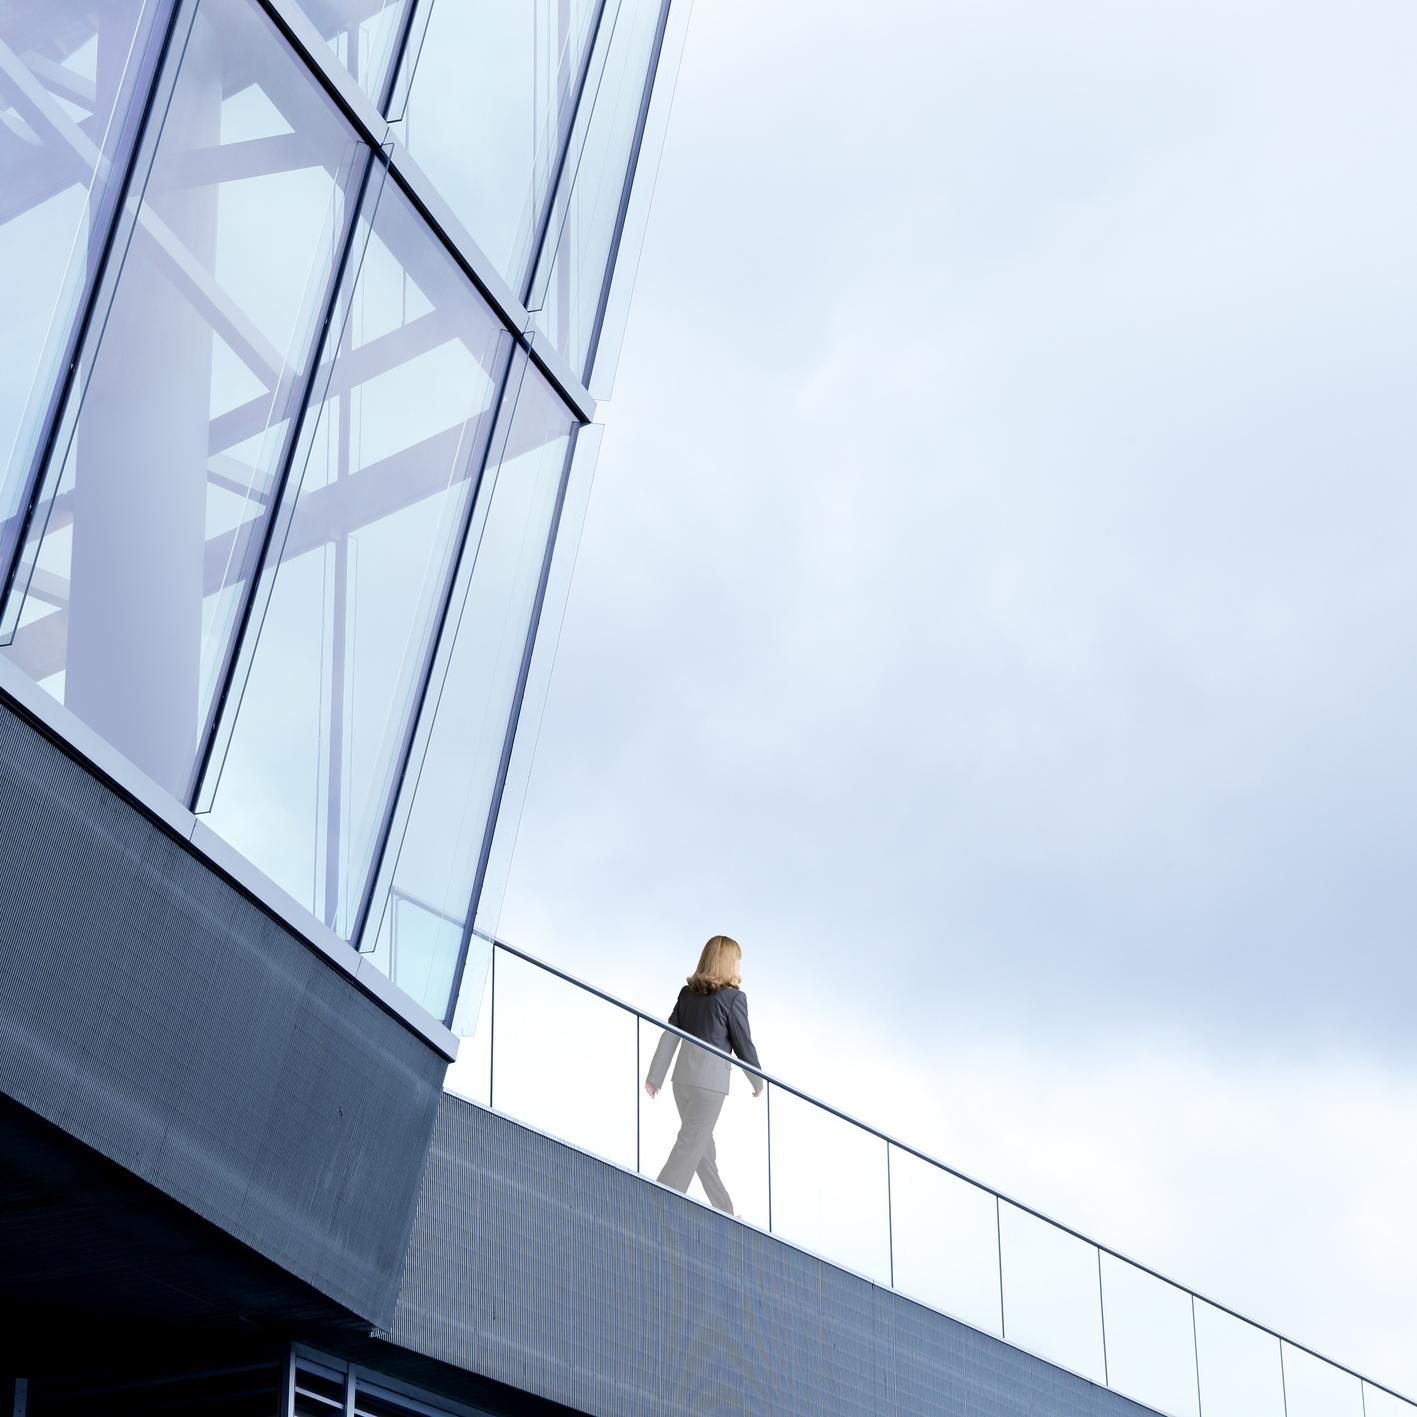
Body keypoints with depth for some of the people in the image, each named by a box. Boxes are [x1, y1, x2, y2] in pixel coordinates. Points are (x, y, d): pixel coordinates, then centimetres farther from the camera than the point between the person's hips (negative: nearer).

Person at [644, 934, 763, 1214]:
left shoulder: (687, 993, 7)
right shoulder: (733, 997, -9)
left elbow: (669, 1037, 7)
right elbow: (743, 1046, -6)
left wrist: (655, 1076, 10)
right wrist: (759, 1082, 8)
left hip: (683, 1077, 7)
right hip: (710, 1083, -7)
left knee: (704, 1146, 16)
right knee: (688, 1148, -3)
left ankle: (725, 1211, 27)